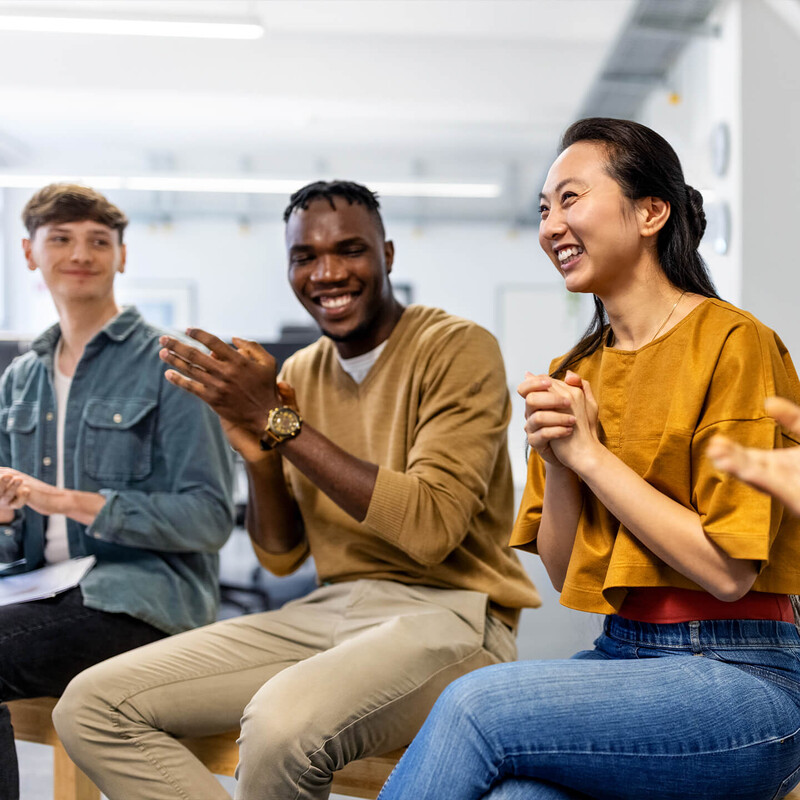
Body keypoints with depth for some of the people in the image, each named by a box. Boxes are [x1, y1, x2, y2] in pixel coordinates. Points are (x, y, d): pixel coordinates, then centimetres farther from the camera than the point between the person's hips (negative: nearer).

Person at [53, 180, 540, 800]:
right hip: (328, 611, 7)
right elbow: (283, 556, 15)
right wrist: (260, 456, -6)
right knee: (92, 705, -7)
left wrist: (279, 421, -17)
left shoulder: (458, 348, -7)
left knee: (282, 719, -37)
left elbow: (432, 528, -21)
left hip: (448, 612, -6)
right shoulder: (298, 374, 12)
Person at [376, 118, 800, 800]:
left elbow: (727, 570, -14)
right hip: (621, 658, 5)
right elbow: (565, 573, 11)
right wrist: (555, 461, -6)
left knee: (477, 703, -25)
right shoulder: (576, 372, 12)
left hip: (739, 677, -5)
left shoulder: (732, 343, -8)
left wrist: (591, 454, -11)